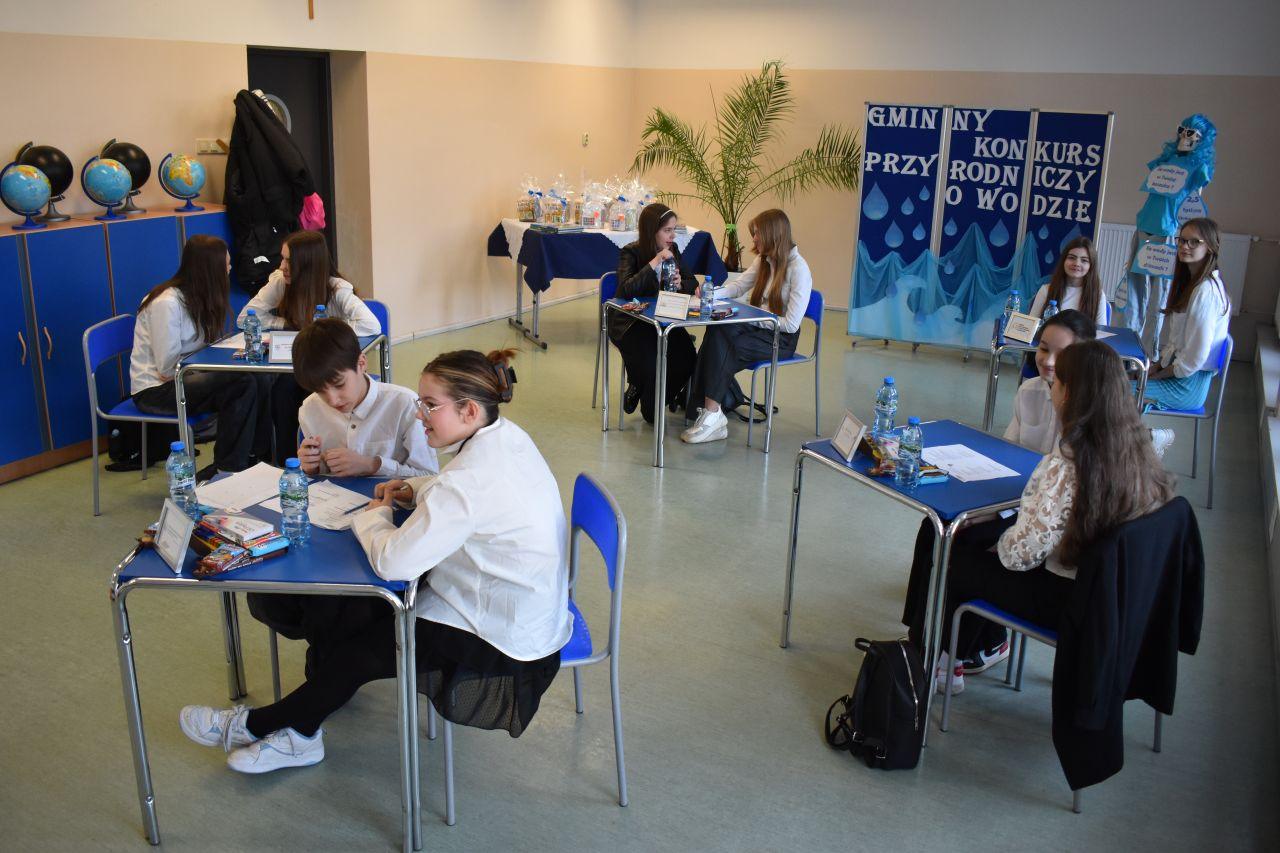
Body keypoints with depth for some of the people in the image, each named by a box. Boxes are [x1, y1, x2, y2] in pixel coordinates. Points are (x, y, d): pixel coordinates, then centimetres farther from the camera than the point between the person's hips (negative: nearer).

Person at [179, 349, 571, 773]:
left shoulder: (469, 480, -30)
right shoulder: (507, 434, -1)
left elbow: (392, 561, -28)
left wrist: (374, 515, -7)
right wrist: (417, 489, 5)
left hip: (507, 647, -9)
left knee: (365, 649, 5)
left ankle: (257, 725, 28)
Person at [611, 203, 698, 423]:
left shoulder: (672, 249, 5)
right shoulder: (631, 252, -12)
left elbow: (692, 281, 12)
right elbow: (626, 289, -27)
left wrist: (681, 285, -12)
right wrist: (654, 263, -30)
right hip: (630, 322, -5)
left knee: (687, 357, -18)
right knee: (652, 361, -29)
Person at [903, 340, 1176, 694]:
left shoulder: (1067, 462, -30)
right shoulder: (1136, 447, -5)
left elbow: (1025, 551, -28)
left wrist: (1002, 545, -5)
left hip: (1061, 598, -8)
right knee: (970, 535, 23)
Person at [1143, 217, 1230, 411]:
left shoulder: (1206, 291, -21)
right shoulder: (1189, 281, 11)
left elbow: (1195, 357, -22)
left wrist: (1159, 375, -10)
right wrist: (1157, 365, 3)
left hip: (1188, 384, -9)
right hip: (1175, 369, 9)